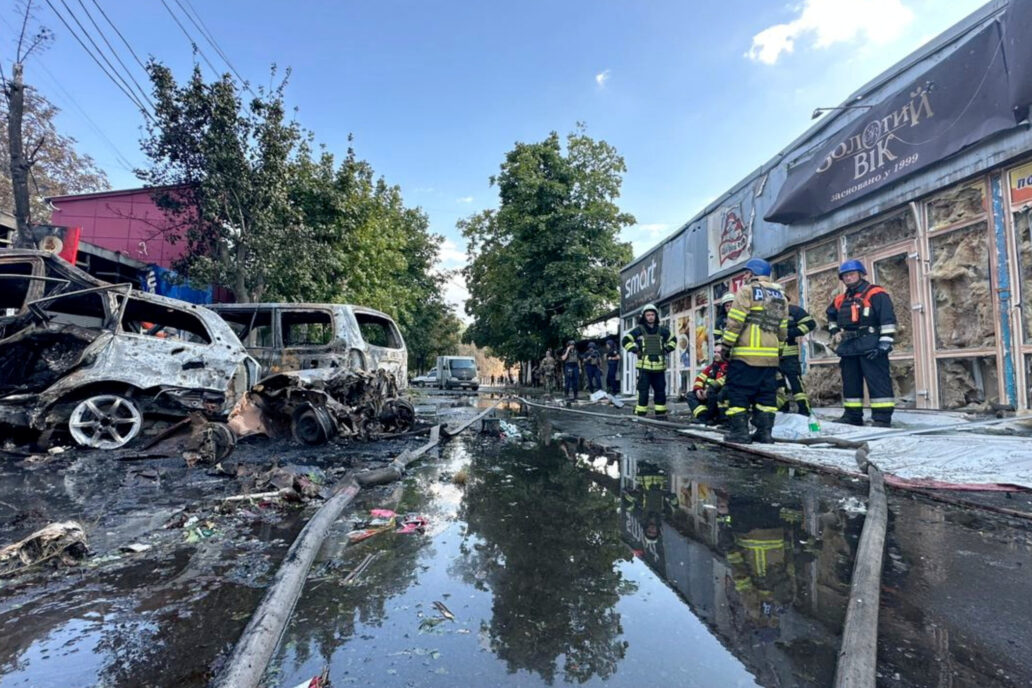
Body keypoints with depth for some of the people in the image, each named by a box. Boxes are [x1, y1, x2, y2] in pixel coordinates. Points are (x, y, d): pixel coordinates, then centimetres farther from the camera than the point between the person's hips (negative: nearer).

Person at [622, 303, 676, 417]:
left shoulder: (661, 330, 13)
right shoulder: (639, 330, 1)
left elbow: (672, 340, 28)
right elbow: (626, 340, -1)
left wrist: (667, 349, 14)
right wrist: (635, 350, -6)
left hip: (659, 367, 4)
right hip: (644, 366, -4)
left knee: (660, 391, 9)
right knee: (643, 391, -5)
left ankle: (661, 413, 19)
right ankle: (640, 413, 1)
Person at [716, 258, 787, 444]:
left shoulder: (746, 291, -3)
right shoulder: (780, 296, 18)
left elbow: (734, 323, -10)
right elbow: (783, 330, 18)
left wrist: (725, 347, -5)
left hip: (745, 354, -6)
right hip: (770, 355, 6)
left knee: (739, 393, -1)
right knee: (766, 394, 10)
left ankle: (740, 431, -3)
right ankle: (764, 432, 9)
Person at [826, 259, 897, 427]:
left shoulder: (876, 294, -5)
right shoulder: (841, 300, 16)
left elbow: (888, 320, -12)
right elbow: (831, 316, 37)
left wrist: (884, 344, -18)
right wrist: (835, 332, 23)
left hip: (871, 346, -7)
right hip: (849, 346, 7)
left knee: (878, 381, -7)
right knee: (850, 382, 11)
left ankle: (882, 417, -6)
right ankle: (852, 415, 19)